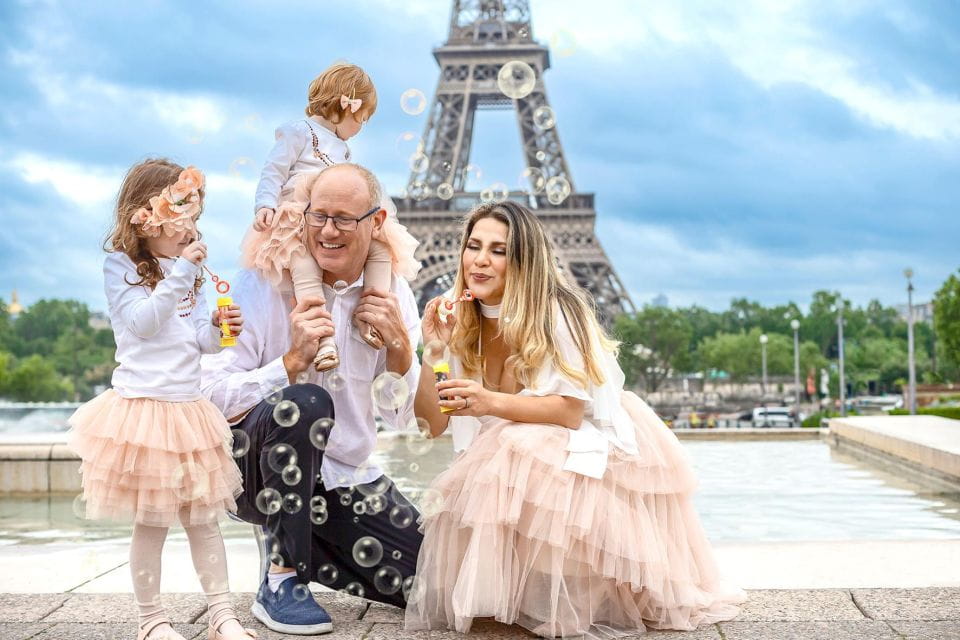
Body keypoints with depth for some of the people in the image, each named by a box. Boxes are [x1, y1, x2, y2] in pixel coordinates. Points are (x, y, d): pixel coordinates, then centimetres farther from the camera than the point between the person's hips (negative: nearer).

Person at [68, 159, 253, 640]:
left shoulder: (188, 269, 12)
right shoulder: (121, 266, -4)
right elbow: (143, 322, -19)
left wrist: (219, 328, -6)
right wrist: (181, 275, -22)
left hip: (189, 408, 6)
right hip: (143, 405, -6)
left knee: (203, 516, 8)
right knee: (152, 522, 2)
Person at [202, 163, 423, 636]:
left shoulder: (391, 295, -1)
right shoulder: (263, 283, -14)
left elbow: (396, 417, 0)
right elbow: (213, 396, -20)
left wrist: (399, 345, -16)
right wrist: (293, 360, -30)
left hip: (346, 477, 5)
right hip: (257, 468, -4)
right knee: (306, 401, -36)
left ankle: (297, 547, 17)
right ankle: (281, 581, -20)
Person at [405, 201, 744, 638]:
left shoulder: (555, 311, -17)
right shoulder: (461, 321, 0)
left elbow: (570, 411, -23)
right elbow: (434, 424, -2)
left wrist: (491, 403, -36)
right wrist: (434, 350, -16)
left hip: (586, 449, -5)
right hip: (504, 465, 5)